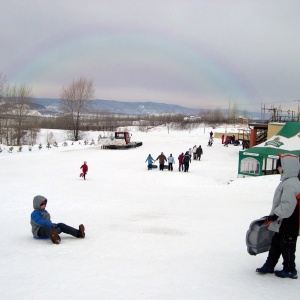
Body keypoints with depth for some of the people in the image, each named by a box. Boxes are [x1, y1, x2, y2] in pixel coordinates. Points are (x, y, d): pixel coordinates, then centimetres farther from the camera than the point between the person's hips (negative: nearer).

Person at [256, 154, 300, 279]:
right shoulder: (287, 182, 11)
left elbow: (287, 206, -30)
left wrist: (273, 216, -22)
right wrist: (272, 216, 22)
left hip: (289, 223, -10)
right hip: (282, 223, 10)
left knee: (287, 246, 3)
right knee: (275, 243, 17)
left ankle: (290, 270, 17)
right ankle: (269, 266, 28)